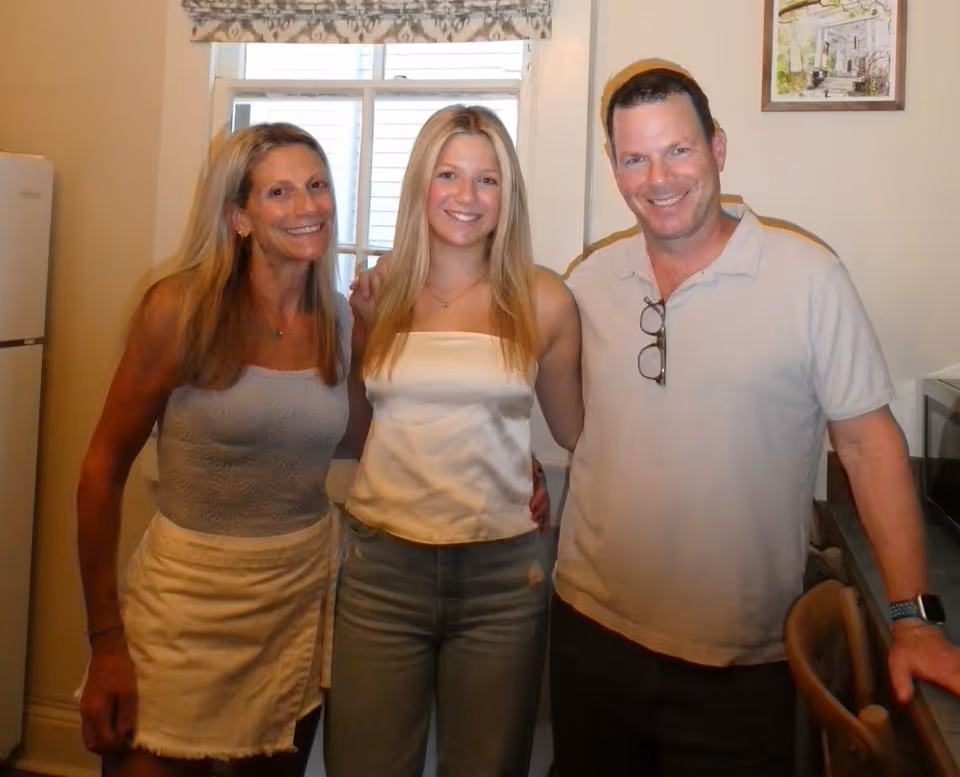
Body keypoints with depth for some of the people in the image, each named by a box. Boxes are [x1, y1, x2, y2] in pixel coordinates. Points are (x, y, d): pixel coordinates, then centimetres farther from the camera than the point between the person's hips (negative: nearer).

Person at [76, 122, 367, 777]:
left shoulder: (338, 316, -1)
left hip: (306, 593, 4)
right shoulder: (182, 307, -13)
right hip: (188, 597, -4)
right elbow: (104, 469, -9)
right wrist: (105, 643, -9)